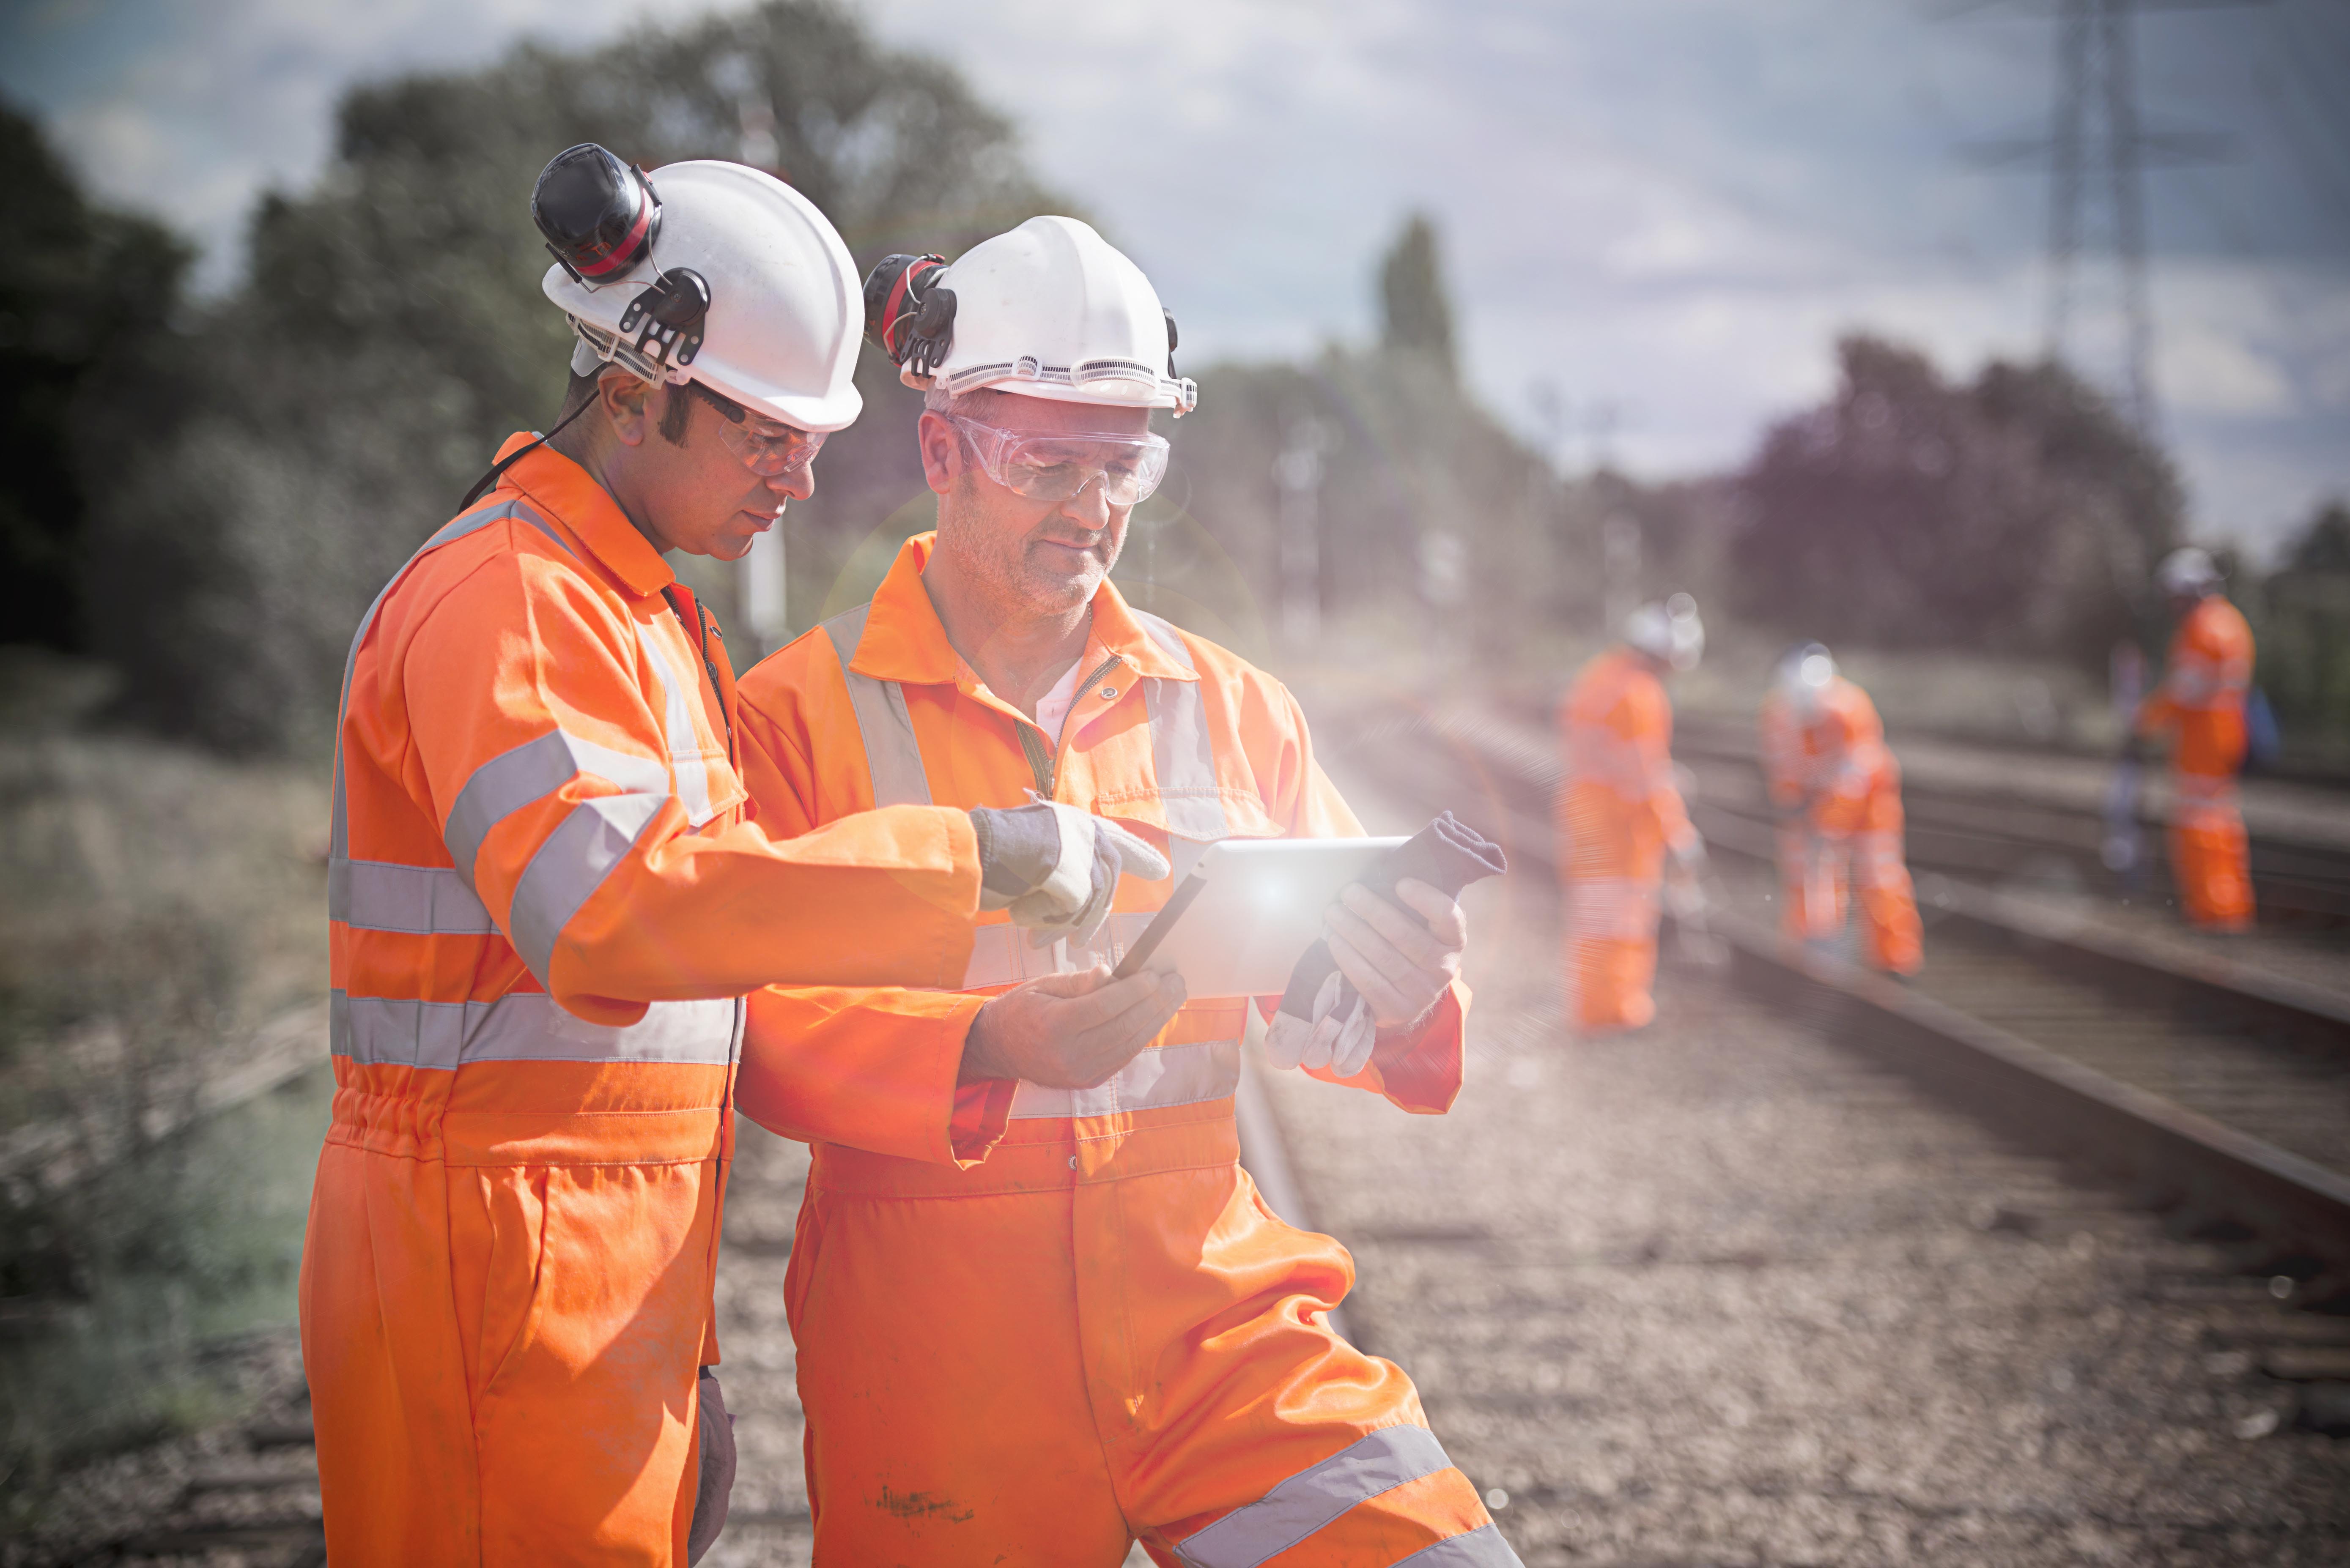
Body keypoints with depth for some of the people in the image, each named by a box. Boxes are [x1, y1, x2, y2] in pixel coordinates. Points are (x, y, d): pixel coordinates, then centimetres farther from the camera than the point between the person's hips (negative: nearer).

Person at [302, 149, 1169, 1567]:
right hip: (500, 1247, -9)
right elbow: (607, 903, -32)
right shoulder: (504, 603, -14)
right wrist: (976, 862, -32)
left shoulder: (645, 610, 19)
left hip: (623, 1261, 9)